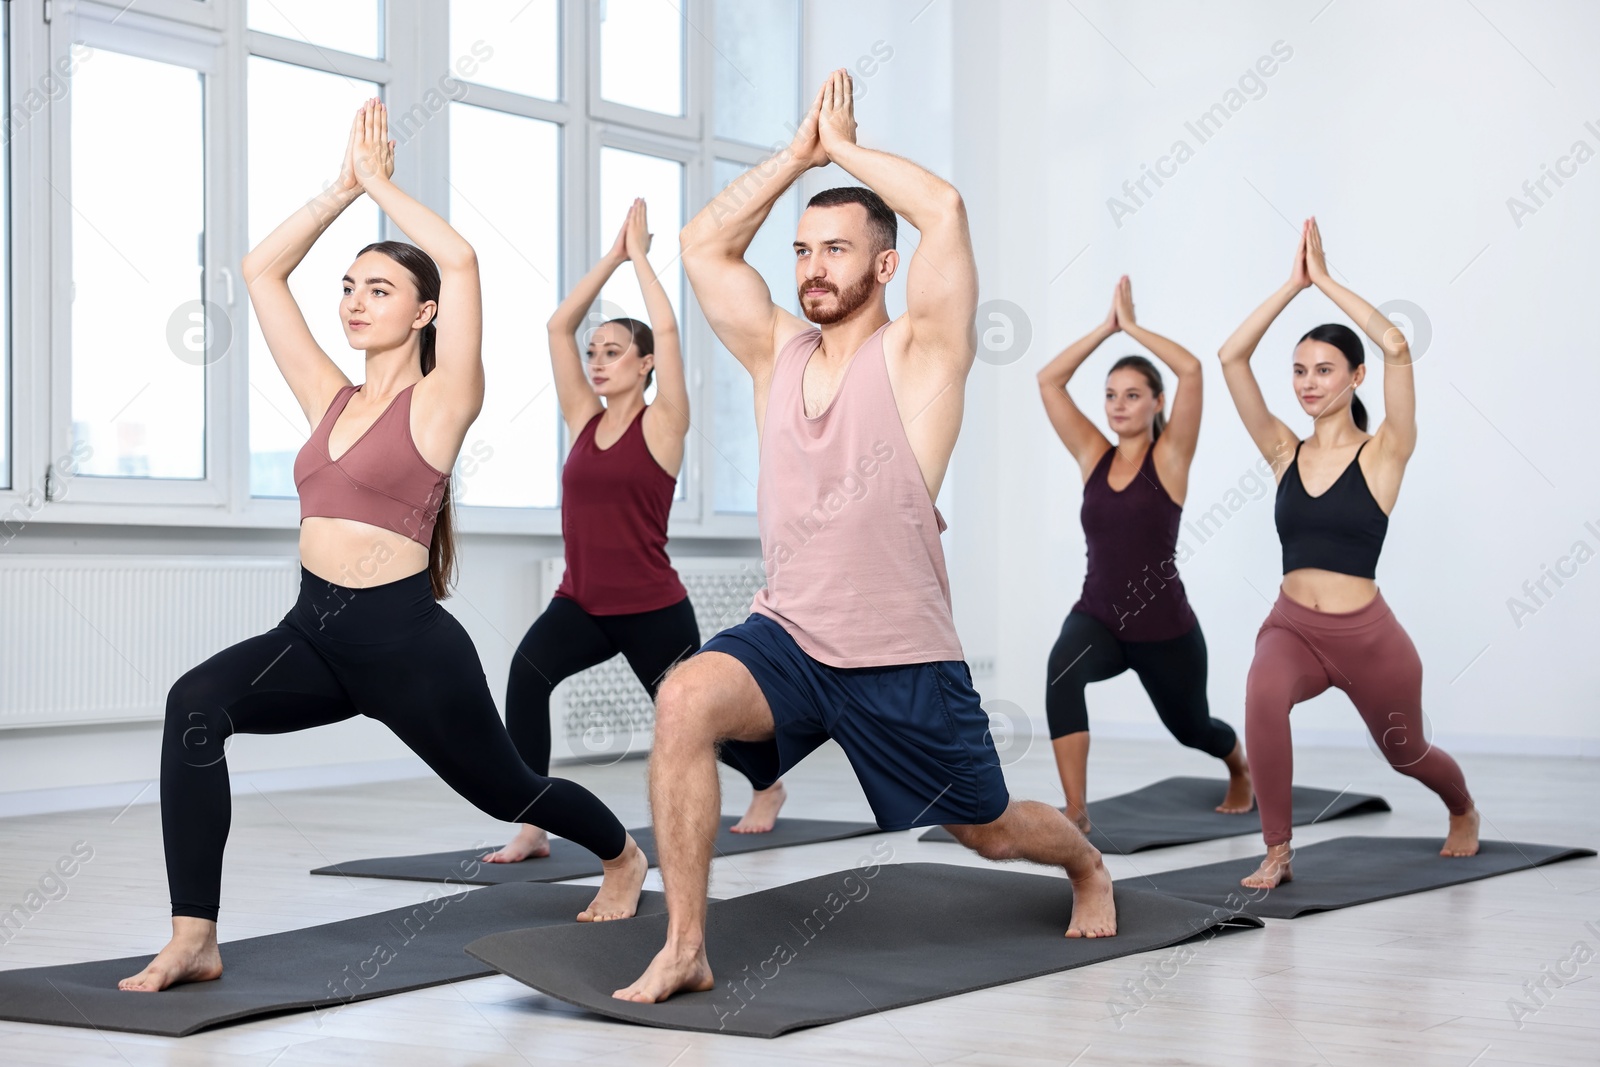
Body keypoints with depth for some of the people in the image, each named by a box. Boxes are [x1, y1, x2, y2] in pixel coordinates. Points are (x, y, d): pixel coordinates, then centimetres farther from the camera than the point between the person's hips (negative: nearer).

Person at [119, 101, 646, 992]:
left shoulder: (440, 400, -5)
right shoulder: (330, 399, 11)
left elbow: (460, 261, -18)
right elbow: (262, 272, 12)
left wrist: (381, 183, -8)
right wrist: (344, 187, 8)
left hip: (407, 637, -5)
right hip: (314, 631, 5)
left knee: (504, 789, 16)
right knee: (196, 704, -26)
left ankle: (624, 857, 50)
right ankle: (194, 940, -26)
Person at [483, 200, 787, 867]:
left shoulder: (662, 424, -5)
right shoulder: (583, 420, 7)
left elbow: (667, 328, -15)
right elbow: (559, 326, 5)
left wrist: (640, 255, -5)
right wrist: (612, 257, 5)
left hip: (652, 609, -3)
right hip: (581, 603, 3)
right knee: (527, 672, -28)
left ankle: (768, 788, 47)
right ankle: (531, 830, -26)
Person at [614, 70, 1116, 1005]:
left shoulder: (919, 355, -7)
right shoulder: (776, 353, 7)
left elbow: (946, 211, -21)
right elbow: (704, 245, 3)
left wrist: (845, 146, -8)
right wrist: (801, 152, 0)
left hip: (904, 663, -3)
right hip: (789, 639, 3)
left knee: (990, 831, 15)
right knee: (686, 700, -30)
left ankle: (1091, 867, 53)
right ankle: (684, 948, -23)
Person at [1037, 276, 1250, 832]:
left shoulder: (1170, 457, -7)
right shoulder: (1093, 456, 3)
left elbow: (1192, 370, -20)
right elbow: (1048, 380, -2)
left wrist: (1132, 326, -12)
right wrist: (1105, 327, -6)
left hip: (1164, 627, -2)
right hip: (1097, 616, 2)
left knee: (1191, 727, 23)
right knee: (1061, 672, -34)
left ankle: (1240, 768, 61)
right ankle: (1076, 812, -30)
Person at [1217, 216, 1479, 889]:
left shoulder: (1382, 453, -6)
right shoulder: (1285, 453, 3)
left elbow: (1396, 349, -20)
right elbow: (1231, 358, -4)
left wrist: (1325, 280, -14)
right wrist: (1293, 284, -8)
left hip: (1367, 636, -2)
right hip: (1292, 627, 2)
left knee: (1407, 755, 22)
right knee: (1263, 696, -34)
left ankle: (1463, 812, 59)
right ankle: (1277, 853, -22)